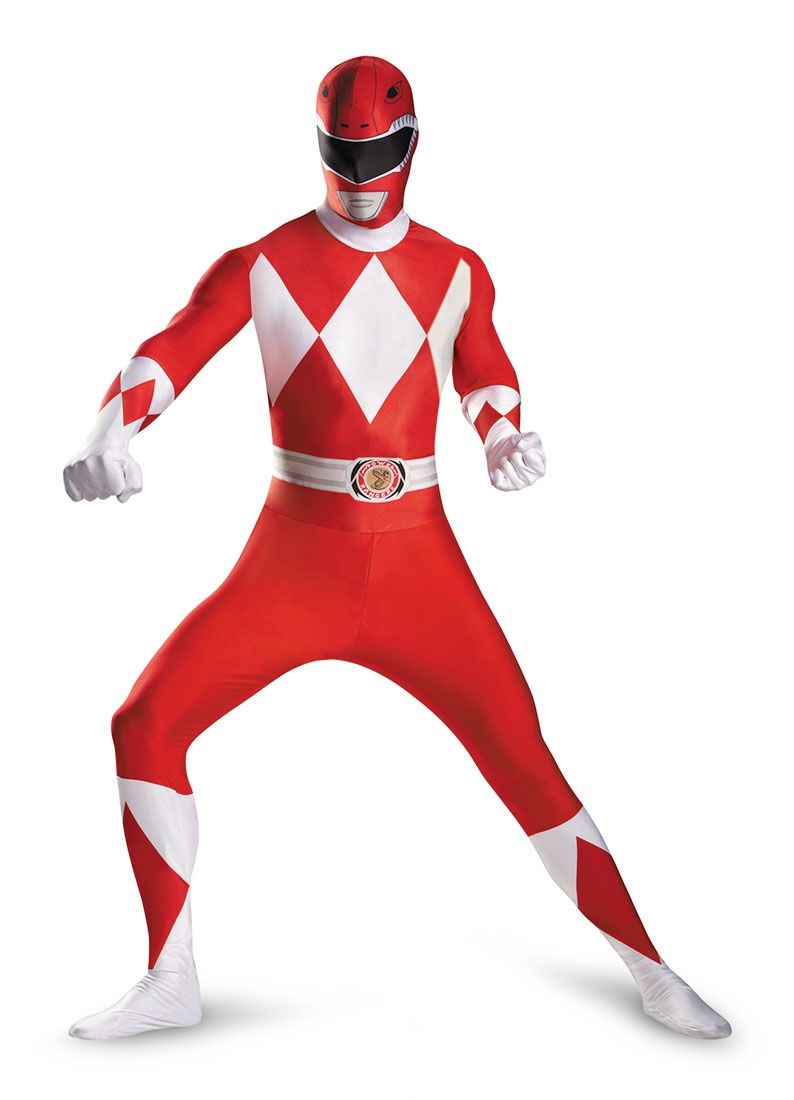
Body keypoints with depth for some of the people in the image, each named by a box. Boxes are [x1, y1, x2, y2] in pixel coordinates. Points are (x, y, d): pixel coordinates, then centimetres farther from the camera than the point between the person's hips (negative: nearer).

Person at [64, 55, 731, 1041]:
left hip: (418, 561, 1)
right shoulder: (262, 266, 0)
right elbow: (168, 355, -10)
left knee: (523, 756, -4)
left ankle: (651, 973, 12)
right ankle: (170, 982, 8)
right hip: (295, 557, 0)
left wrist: (504, 435, 0)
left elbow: (484, 371, 22)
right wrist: (108, 433, -30)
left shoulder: (456, 272, 8)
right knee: (145, 727, -8)